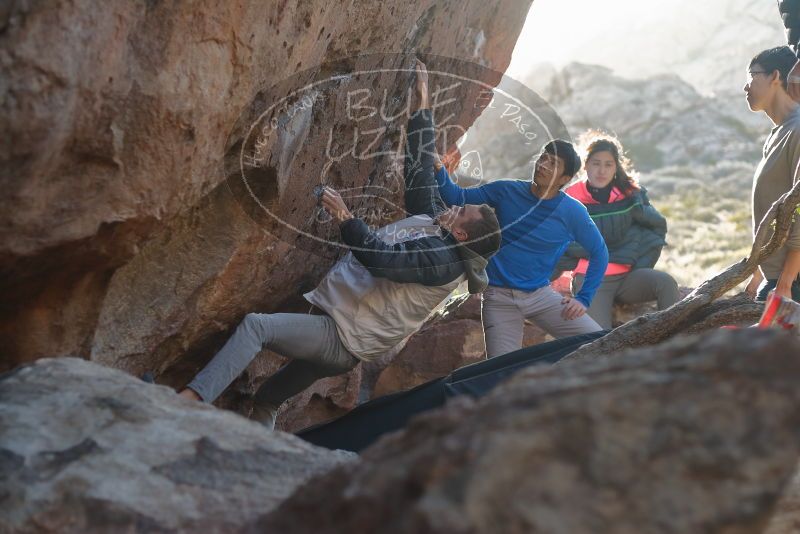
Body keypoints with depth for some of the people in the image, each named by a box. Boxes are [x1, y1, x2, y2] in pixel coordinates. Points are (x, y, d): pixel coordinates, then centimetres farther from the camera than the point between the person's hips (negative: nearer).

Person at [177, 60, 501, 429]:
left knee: (255, 326, -26)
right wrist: (422, 107, 17)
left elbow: (380, 256, -29)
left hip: (342, 340, -11)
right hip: (341, 342, 11)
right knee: (267, 399, 15)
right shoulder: (432, 219, 11)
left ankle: (188, 400, -34)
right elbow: (420, 166, 16)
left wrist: (344, 217, -32)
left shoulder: (444, 259, -17)